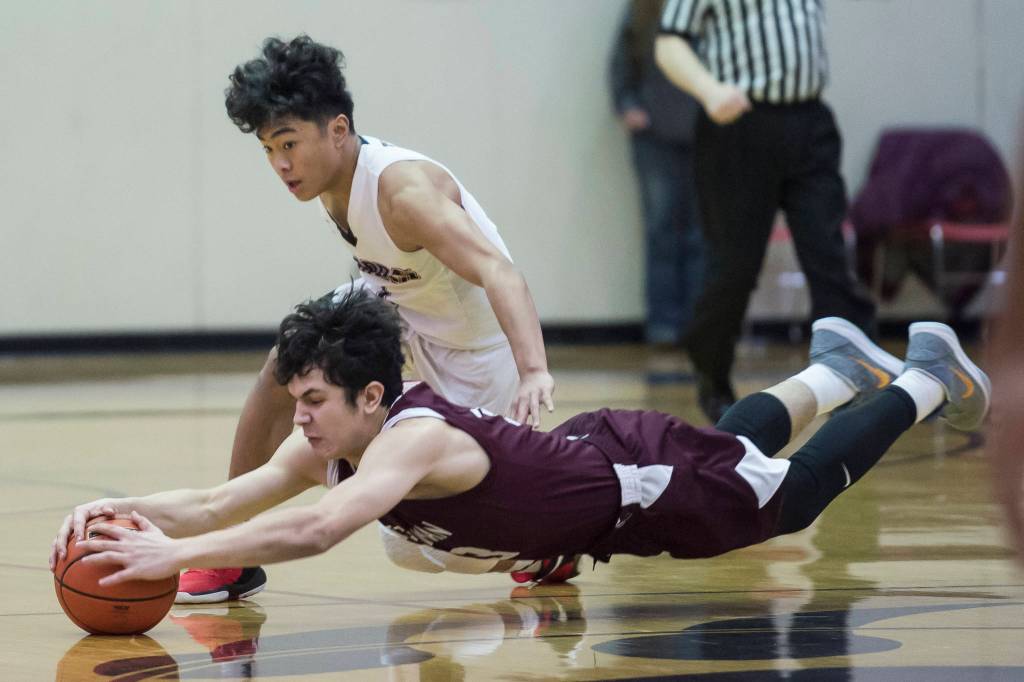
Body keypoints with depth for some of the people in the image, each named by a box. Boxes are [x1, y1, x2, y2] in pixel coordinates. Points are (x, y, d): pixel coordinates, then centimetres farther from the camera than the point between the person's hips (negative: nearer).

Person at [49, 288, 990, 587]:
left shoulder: (413, 439, -42)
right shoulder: (330, 442, -20)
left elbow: (318, 529, -58)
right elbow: (217, 503, -24)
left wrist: (176, 555, -64)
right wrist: (124, 509, -42)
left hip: (647, 485, -6)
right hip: (590, 456, 6)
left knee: (796, 494, 17)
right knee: (734, 440, 33)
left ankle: (926, 379, 38)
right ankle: (837, 370, 58)